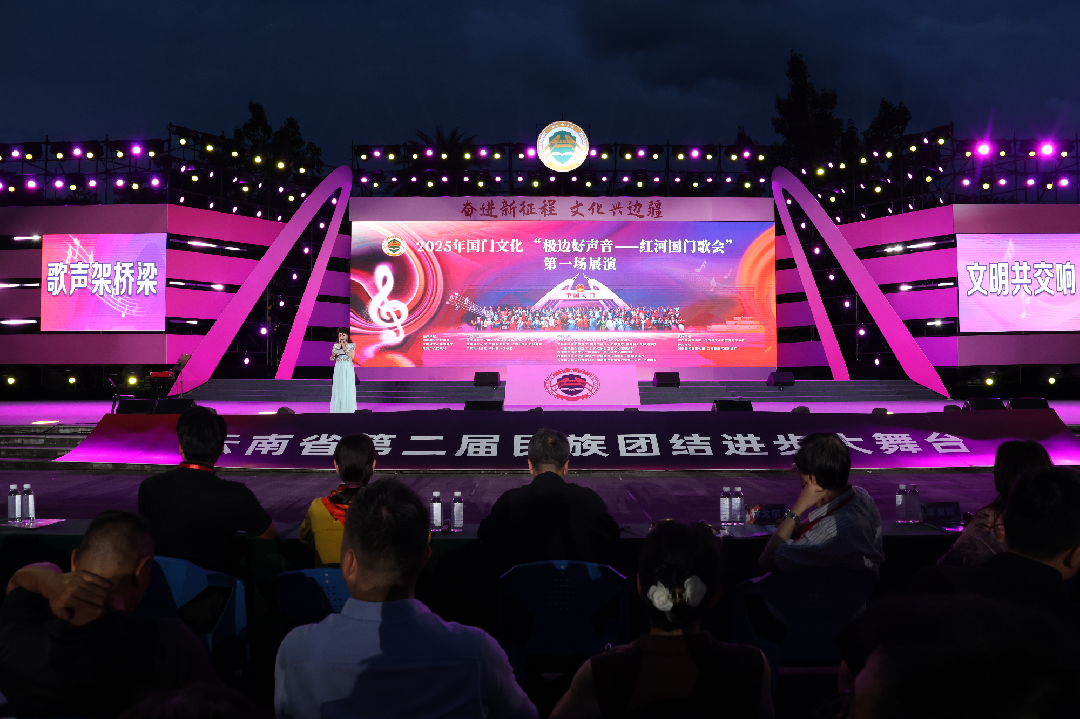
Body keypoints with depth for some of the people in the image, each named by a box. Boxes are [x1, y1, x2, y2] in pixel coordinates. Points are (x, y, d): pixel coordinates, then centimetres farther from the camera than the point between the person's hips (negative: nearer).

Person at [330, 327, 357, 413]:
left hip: (348, 368, -2)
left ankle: (348, 409, 2)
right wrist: (334, 355, -11)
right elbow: (332, 358, 9)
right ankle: (338, 409, 5)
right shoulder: (336, 345, 10)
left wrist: (345, 348, -11)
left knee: (348, 388, -3)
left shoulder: (351, 345, 4)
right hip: (338, 368, 2)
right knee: (338, 388, 1)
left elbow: (352, 356, -9)